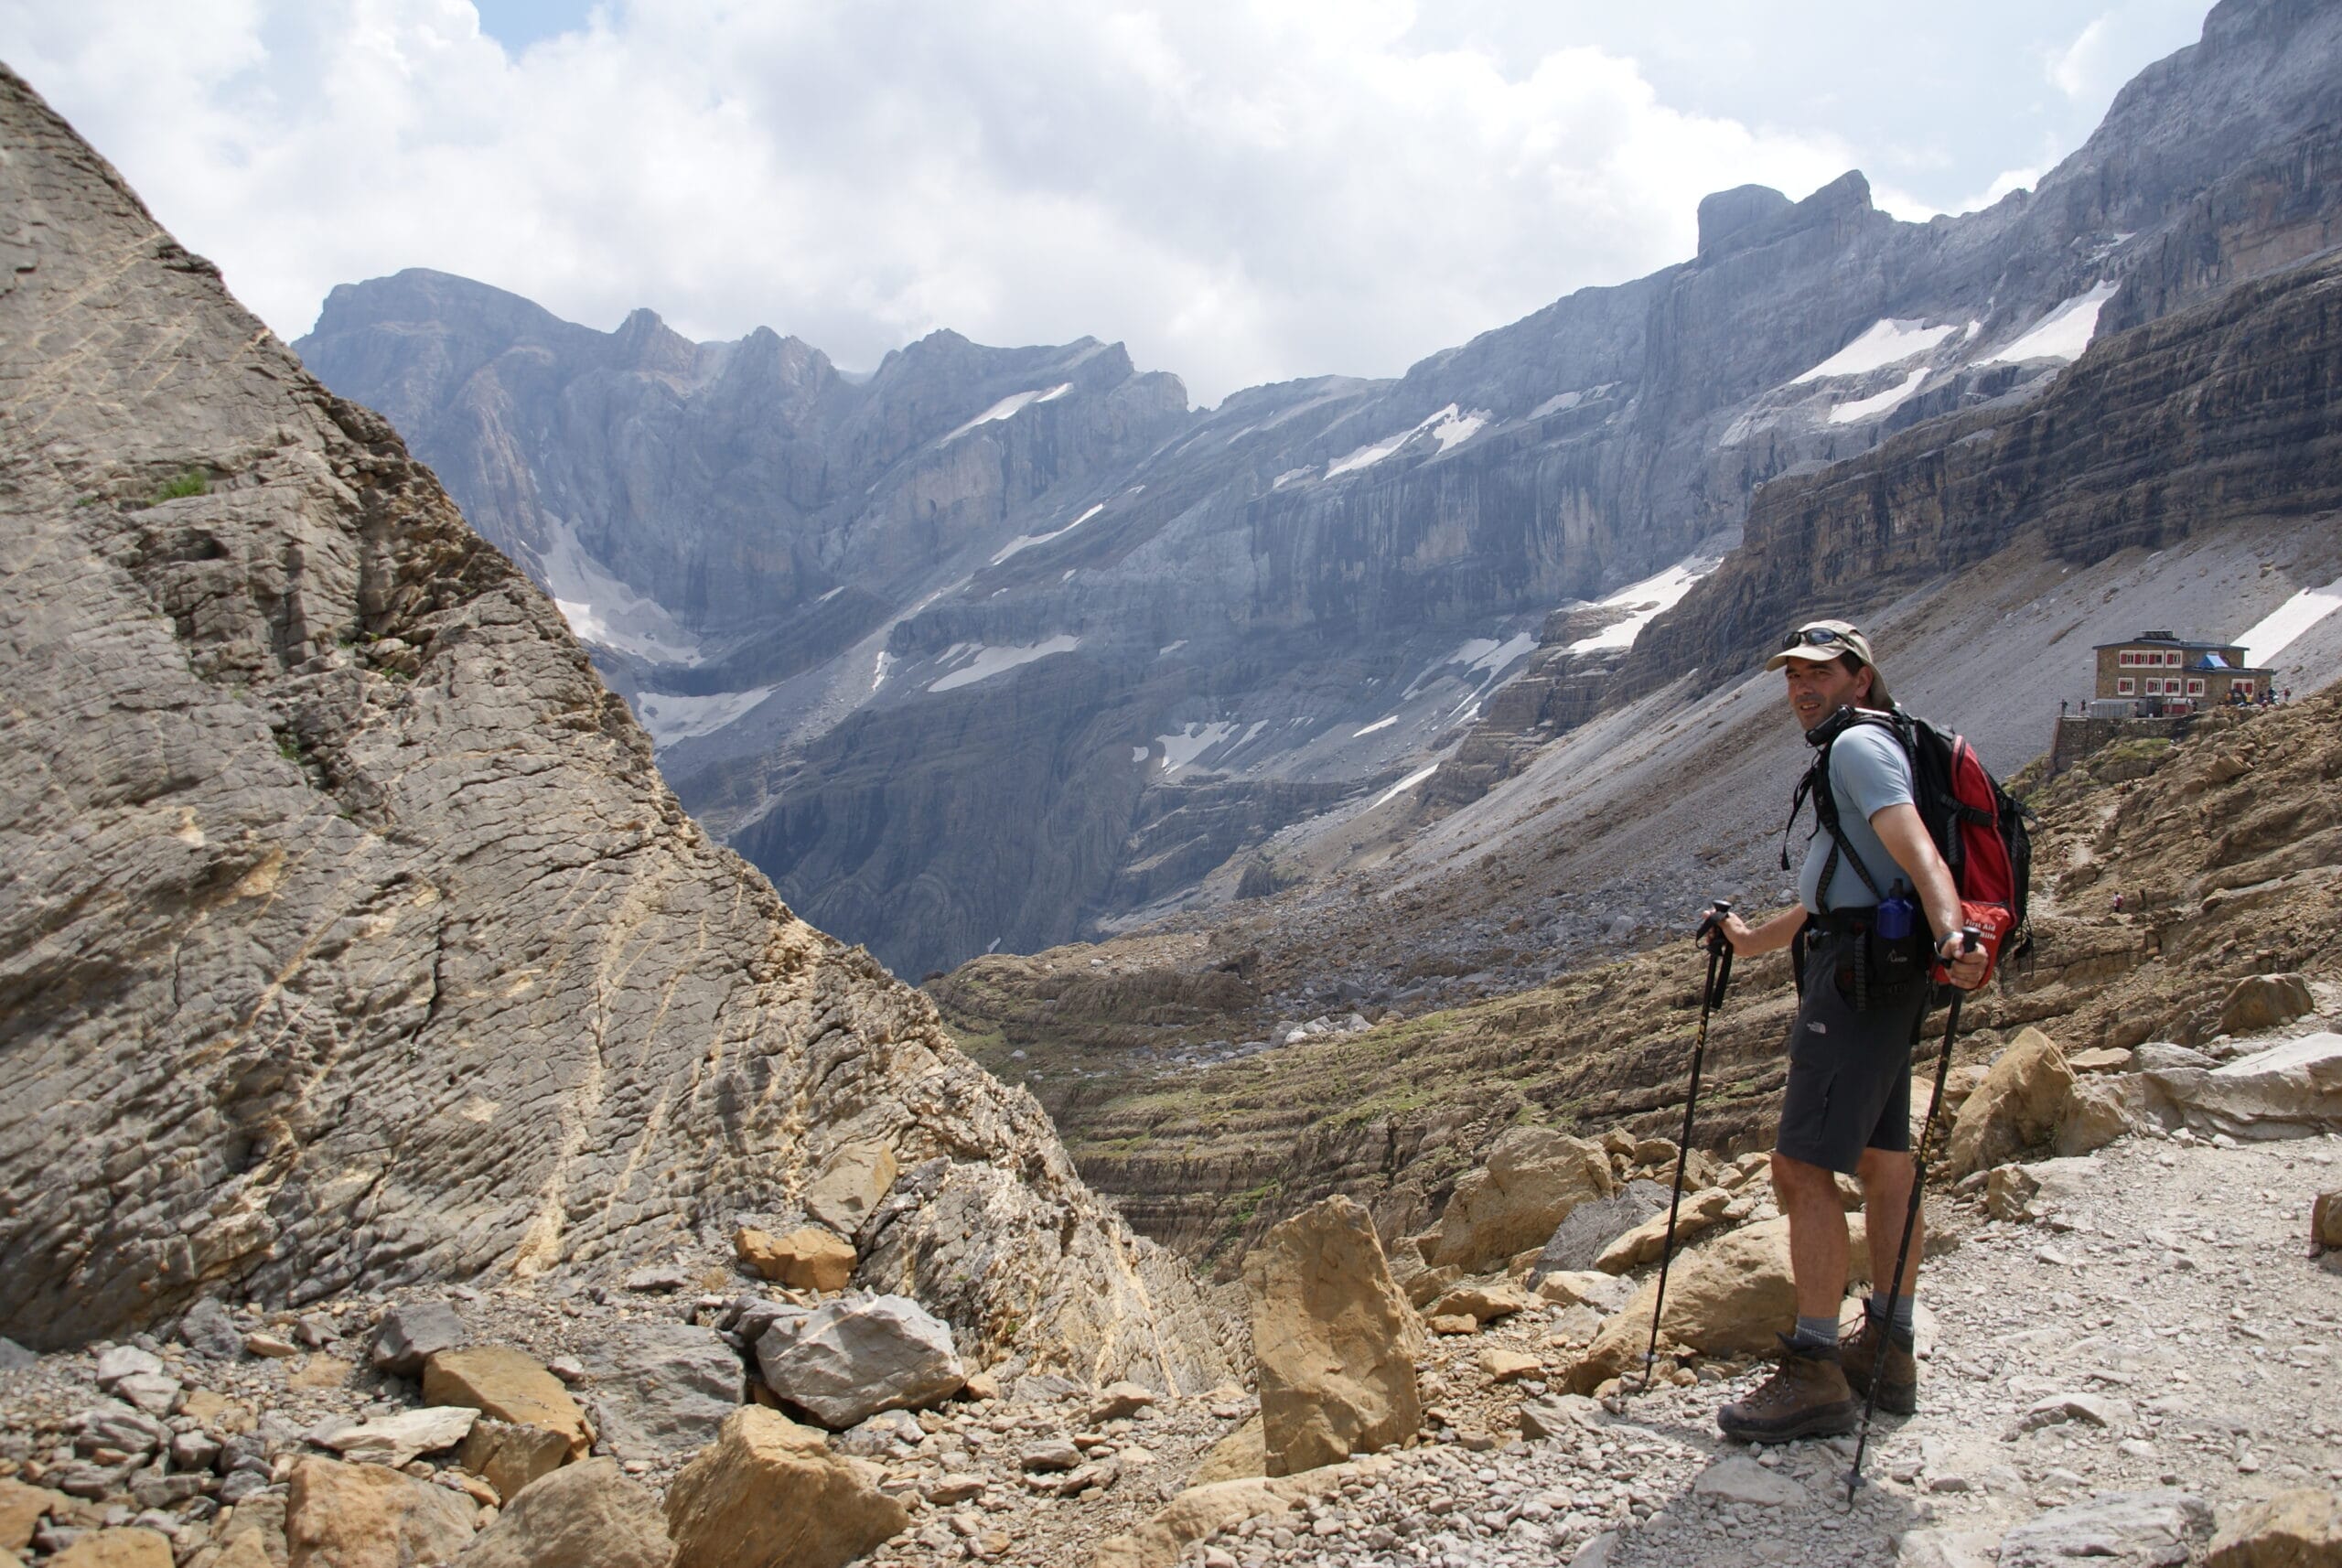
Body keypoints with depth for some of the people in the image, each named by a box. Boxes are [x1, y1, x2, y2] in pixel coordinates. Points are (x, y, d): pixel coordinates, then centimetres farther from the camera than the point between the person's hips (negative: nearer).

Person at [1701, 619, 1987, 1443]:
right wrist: (1754, 941, 47)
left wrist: (1952, 932, -43)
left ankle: (1815, 1375, -12)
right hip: (1873, 974, 11)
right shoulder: (1847, 755, 24)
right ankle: (1887, 1352, 25)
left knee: (1803, 1165, -13)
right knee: (1882, 1163, 15)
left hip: (1859, 975, -11)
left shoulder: (1860, 744, -8)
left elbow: (1917, 849, -26)